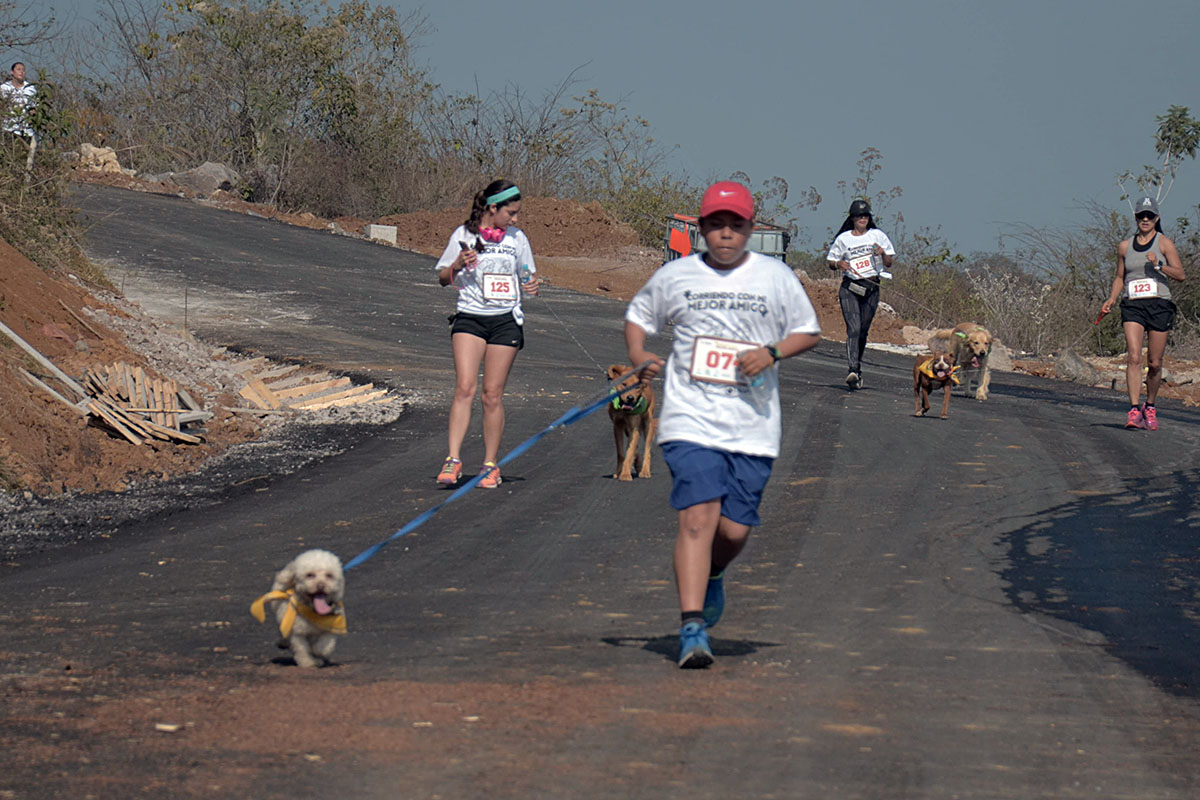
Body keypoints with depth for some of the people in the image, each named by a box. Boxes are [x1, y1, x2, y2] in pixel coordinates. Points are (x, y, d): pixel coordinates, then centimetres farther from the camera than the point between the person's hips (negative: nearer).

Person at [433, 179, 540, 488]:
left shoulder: (517, 238, 8)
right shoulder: (463, 235, 2)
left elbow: (527, 275, 20)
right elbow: (443, 279, 8)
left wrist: (532, 284, -3)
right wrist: (458, 265, -13)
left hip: (506, 320, 1)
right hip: (469, 318, -1)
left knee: (493, 394, 1)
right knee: (465, 387, -15)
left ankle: (490, 465, 9)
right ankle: (453, 460, -17)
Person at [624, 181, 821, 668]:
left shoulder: (776, 276, 6)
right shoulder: (674, 276, 7)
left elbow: (809, 332, 13)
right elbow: (637, 315, 21)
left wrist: (772, 353, -7)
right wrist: (639, 357, 1)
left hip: (753, 425, 1)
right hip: (690, 420, -1)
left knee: (735, 529, 2)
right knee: (698, 517, -16)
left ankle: (711, 577, 37)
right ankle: (692, 628, -18)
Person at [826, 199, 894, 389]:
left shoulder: (877, 236, 10)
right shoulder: (844, 238, 6)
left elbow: (888, 264, 13)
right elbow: (831, 262, 13)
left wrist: (882, 254, -8)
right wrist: (839, 263, -10)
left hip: (871, 288, 2)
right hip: (849, 288, -2)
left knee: (863, 330, 5)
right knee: (853, 329, -16)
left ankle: (858, 368, 19)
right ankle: (853, 370, -26)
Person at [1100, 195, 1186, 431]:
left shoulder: (1164, 243, 2)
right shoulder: (1125, 246, 12)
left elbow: (1181, 275, -4)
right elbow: (1120, 278, 22)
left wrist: (1158, 265, -20)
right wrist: (1111, 299, 5)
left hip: (1159, 305, -1)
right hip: (1133, 306, 1)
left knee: (1154, 363, 3)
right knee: (1134, 358, -16)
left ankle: (1150, 407, 24)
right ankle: (1134, 410, -21)